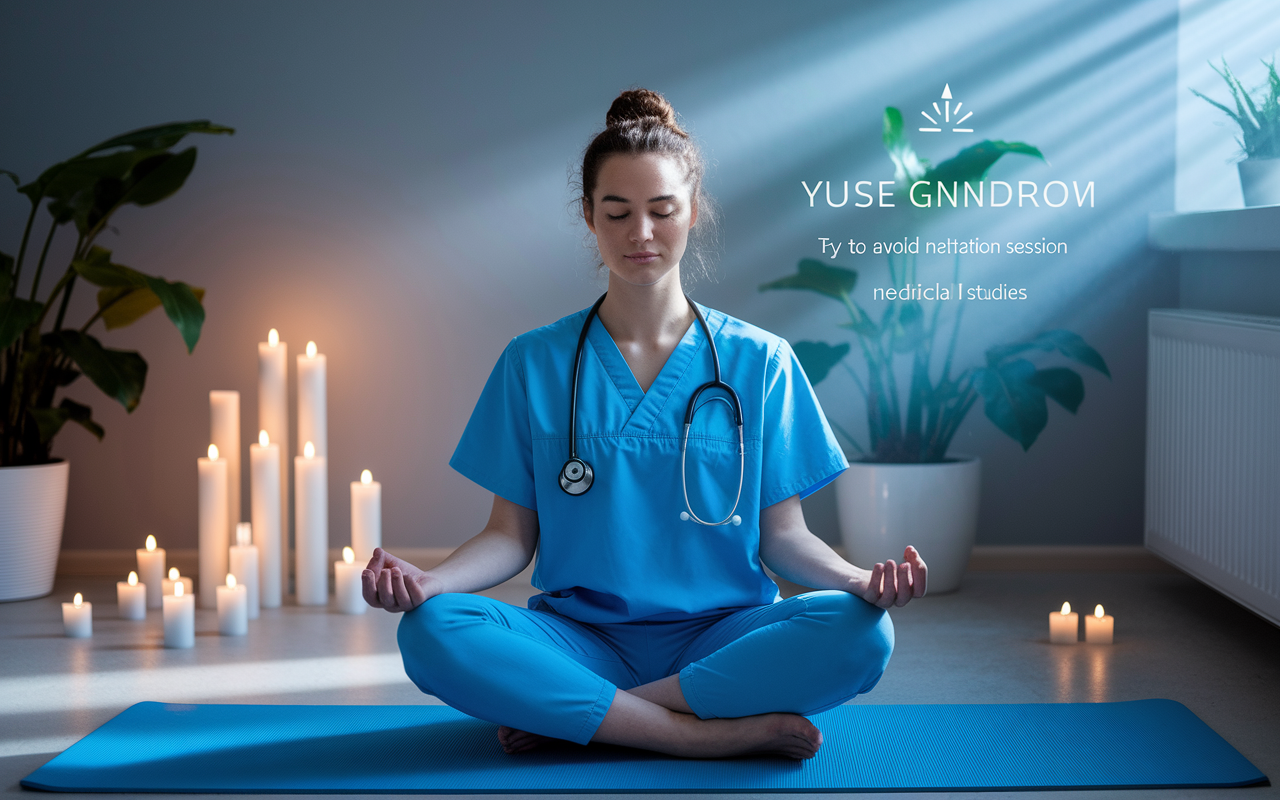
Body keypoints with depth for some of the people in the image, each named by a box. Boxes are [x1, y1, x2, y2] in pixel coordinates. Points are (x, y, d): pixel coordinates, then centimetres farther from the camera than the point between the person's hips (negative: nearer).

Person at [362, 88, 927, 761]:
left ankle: (564, 716, -21)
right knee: (431, 632, -29)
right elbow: (513, 532, 6)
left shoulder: (759, 362, 7)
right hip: (580, 638, 0)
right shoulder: (534, 364, 8)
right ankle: (718, 732, -27)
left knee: (860, 634, -30)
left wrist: (857, 579, -16)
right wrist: (431, 579, -15)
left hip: (719, 639, 1)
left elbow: (782, 534, 6)